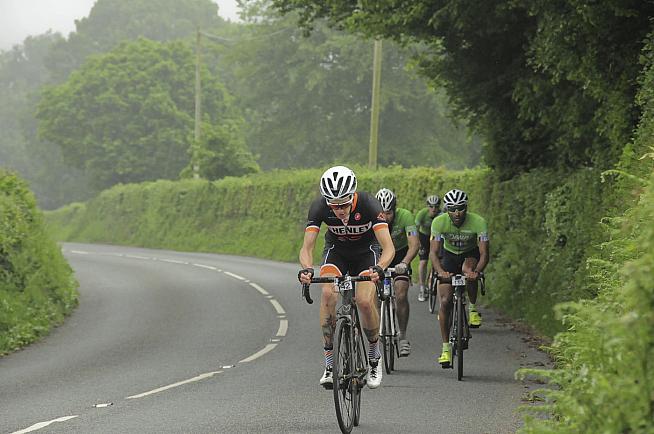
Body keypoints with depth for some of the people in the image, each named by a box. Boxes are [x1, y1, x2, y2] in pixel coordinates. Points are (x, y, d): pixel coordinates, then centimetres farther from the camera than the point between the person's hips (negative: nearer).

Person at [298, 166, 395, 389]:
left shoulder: (368, 204, -33)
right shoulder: (319, 207, -28)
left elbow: (388, 248, -38)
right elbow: (306, 248, -30)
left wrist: (379, 268, -58)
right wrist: (307, 269, -52)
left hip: (366, 251, -1)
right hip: (336, 251, 1)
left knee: (365, 301, -23)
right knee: (328, 294, -26)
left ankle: (374, 357, 4)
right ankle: (330, 364, -19)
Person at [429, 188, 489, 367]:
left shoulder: (478, 222, -29)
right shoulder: (439, 222, -25)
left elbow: (484, 254, -31)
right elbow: (433, 252, -28)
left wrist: (476, 272, -50)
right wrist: (440, 271, -47)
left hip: (471, 254, -1)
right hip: (449, 255, 1)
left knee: (468, 270, -38)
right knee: (445, 302, -11)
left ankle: (473, 308, -11)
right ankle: (446, 348, -2)